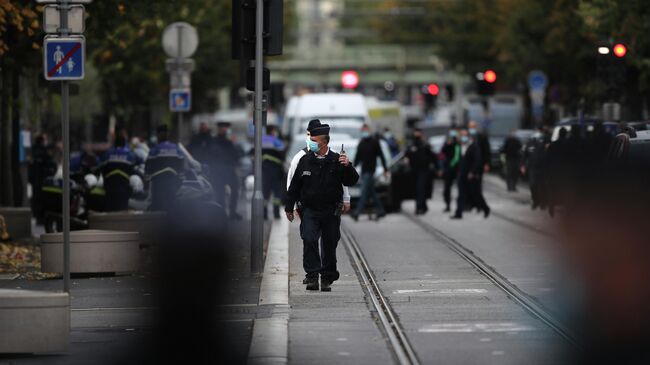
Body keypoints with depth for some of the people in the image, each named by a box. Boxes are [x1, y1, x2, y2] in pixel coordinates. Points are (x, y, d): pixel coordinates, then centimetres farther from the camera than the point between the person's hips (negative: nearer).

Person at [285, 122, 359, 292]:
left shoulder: (337, 160, -1)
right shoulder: (305, 160, 3)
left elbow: (351, 182, -2)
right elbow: (294, 185, 10)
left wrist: (347, 166, -20)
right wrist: (289, 208, 12)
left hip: (331, 212, 0)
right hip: (310, 210, 0)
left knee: (330, 246, 6)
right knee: (309, 240, -17)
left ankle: (327, 279, 19)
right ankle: (312, 277, -15)